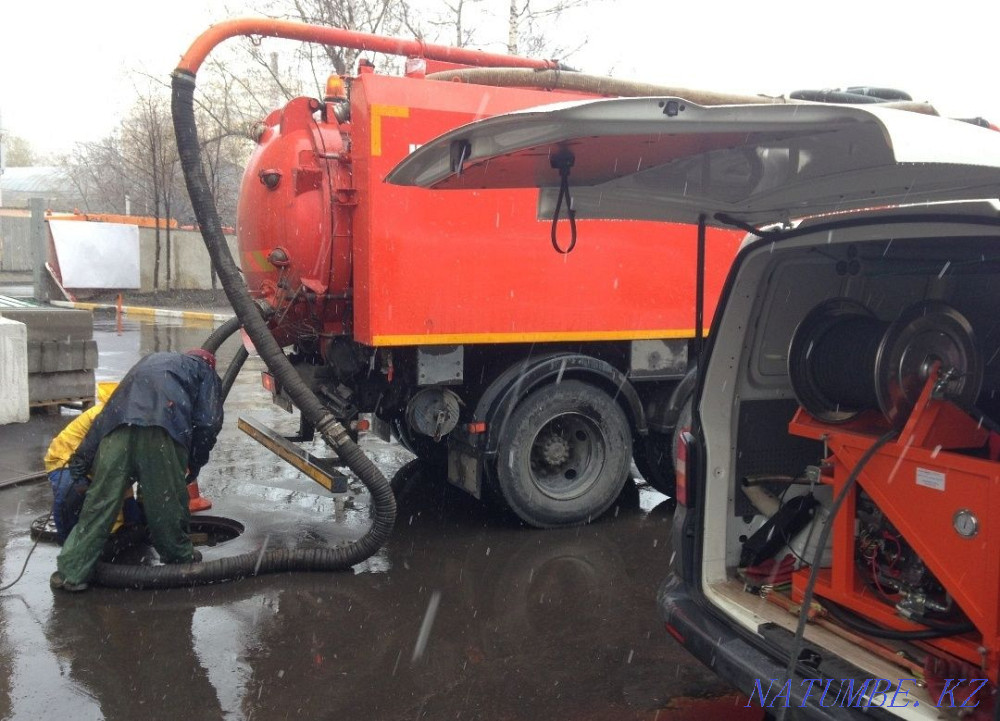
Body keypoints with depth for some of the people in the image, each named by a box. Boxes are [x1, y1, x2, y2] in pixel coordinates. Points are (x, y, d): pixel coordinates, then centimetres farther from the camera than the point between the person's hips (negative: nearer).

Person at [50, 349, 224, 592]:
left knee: (100, 501, 5)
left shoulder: (151, 360, 40)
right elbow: (208, 424, 12)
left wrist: (82, 457, 27)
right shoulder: (205, 372, 29)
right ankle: (179, 556, 28)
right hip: (163, 430, -3)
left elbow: (105, 415, 31)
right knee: (168, 499, 11)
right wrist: (194, 467, 24)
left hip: (118, 426, 4)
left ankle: (72, 572, 5)